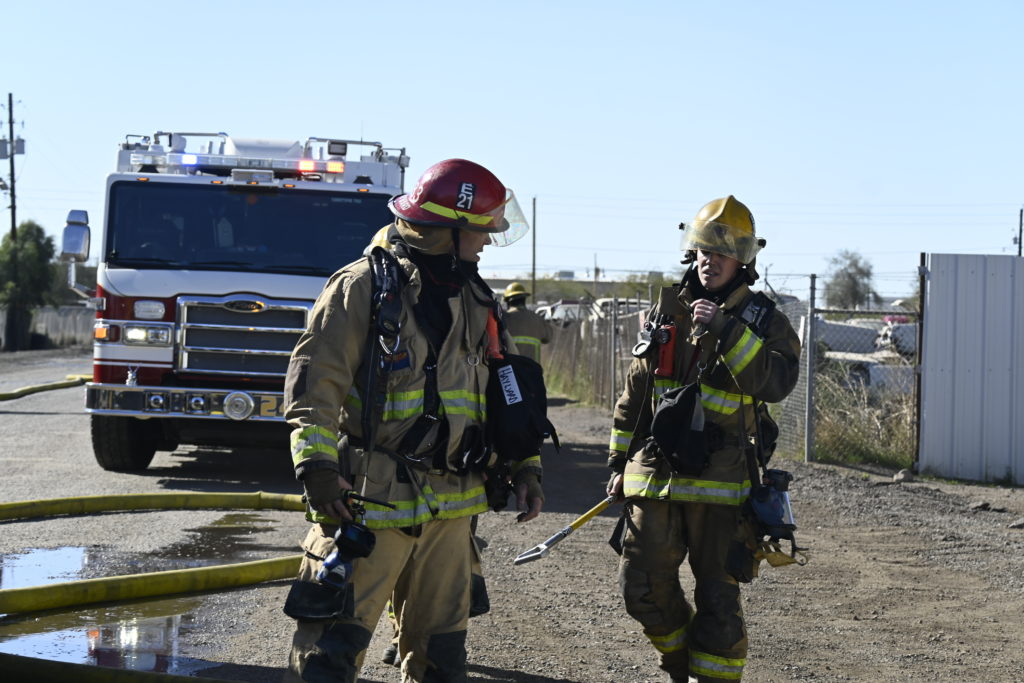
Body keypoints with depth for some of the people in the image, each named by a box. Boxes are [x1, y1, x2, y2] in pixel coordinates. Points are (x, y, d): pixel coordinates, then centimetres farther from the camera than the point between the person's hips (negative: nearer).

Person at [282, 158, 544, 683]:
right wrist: (317, 465, -24)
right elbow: (314, 378, -14)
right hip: (368, 501, -7)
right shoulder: (363, 287, -9)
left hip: (449, 509, 7)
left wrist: (524, 464, 11)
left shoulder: (475, 300, 13)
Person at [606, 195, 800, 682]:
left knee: (718, 597, 0)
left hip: (719, 482, -4)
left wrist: (726, 330, -24)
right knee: (644, 589, 6)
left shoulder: (763, 321, 0)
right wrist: (619, 463, 15)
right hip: (654, 476, 4)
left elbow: (777, 382, -19)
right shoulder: (666, 311, 10)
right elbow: (635, 392, 16)